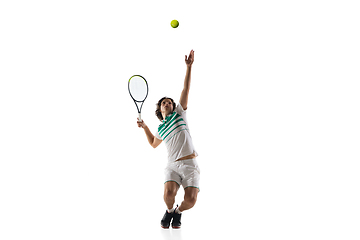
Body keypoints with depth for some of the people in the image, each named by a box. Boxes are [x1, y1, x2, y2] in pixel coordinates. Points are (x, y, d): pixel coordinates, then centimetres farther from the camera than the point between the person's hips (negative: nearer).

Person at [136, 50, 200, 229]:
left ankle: (178, 213, 16)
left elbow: (186, 90, 6)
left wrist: (189, 67, -1)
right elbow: (153, 144, 39)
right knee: (169, 193, -25)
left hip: (190, 164, -1)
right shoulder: (160, 129, 19)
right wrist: (144, 127, 24)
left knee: (190, 199, -18)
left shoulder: (179, 113, 13)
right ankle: (169, 211, 10)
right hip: (173, 165, 2)